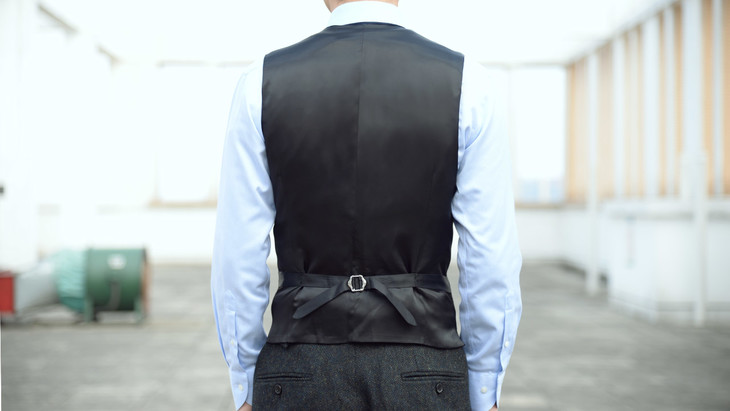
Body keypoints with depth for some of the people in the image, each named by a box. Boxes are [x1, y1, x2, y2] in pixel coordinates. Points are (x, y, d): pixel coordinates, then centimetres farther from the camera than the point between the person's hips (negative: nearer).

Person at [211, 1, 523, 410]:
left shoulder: (262, 84, -4)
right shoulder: (469, 85, -5)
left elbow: (238, 257, -3)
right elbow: (493, 259, -6)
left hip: (301, 376, 1)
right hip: (423, 376, 0)